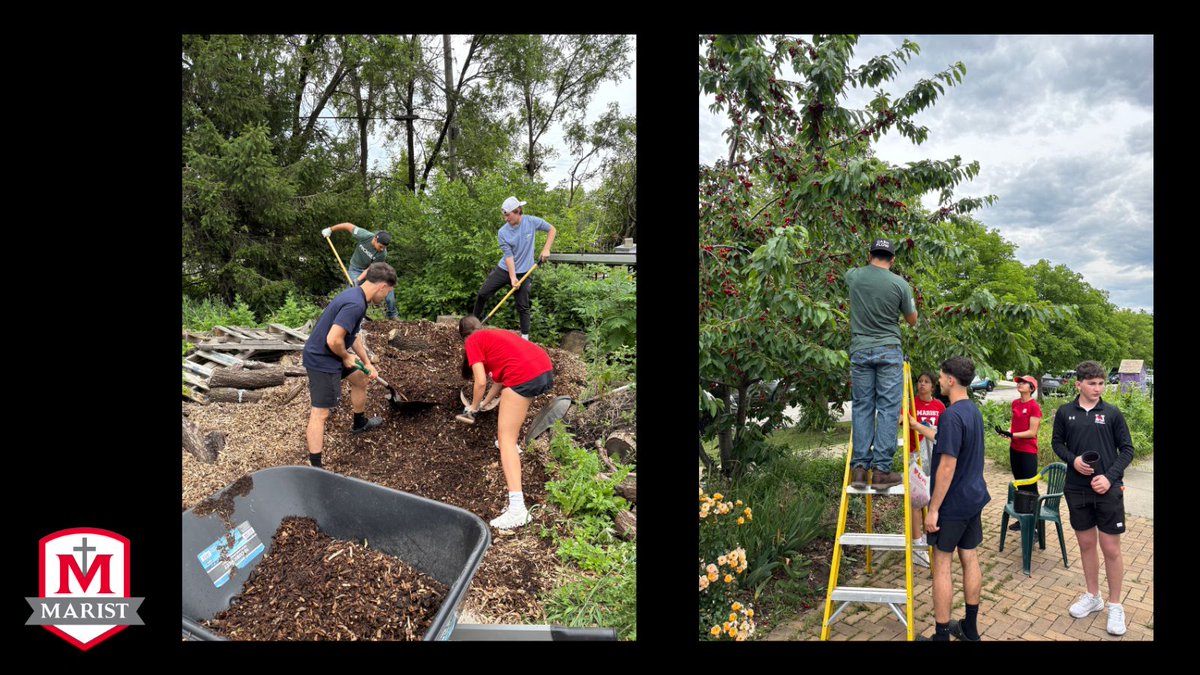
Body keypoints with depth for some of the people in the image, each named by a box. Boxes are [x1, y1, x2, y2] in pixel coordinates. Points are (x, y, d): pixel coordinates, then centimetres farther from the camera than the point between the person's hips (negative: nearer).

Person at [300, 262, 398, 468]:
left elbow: (353, 334, 17)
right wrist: (347, 357, -13)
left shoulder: (355, 295, 5)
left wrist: (367, 363, 18)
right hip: (322, 360, -10)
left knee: (361, 378, 28)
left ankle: (360, 423, 50)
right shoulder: (355, 304, -28)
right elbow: (333, 340, -33)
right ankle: (315, 467, -5)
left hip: (332, 356, 10)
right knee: (321, 412, -8)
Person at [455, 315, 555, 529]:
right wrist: (485, 402, 43)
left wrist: (473, 407, 17)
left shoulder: (473, 341, 11)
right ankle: (511, 445, 47)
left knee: (505, 438, -5)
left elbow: (481, 381, 2)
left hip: (524, 376, -8)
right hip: (546, 369, 8)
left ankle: (517, 508, -17)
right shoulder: (495, 334, 32)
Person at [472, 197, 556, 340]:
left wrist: (546, 249, -10)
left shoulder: (532, 222, -12)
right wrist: (513, 277, -24)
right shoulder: (502, 232, -11)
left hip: (524, 272, -2)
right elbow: (508, 255, -15)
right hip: (504, 269, 2)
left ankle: (525, 338, 6)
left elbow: (552, 229, 1)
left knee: (523, 306, -2)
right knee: (482, 294, 2)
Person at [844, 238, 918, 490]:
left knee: (861, 408, 6)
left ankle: (859, 468, 3)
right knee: (888, 409, -1)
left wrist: (868, 265, 48)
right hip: (888, 351, -2)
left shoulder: (854, 277, 2)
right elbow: (912, 320, 10)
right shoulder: (900, 284, -4)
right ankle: (882, 470, -4)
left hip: (859, 351, 3)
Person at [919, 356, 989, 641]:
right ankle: (970, 628, 24)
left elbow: (947, 465, -24)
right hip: (974, 498, 8)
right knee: (970, 558, 13)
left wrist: (933, 509, -19)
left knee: (942, 564, -1)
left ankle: (942, 634, 5)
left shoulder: (951, 415, -21)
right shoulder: (975, 411, 7)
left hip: (952, 503, -8)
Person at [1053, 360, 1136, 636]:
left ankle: (1115, 606, 17)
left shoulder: (1112, 413, -4)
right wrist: (1073, 459, -8)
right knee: (1086, 544, 14)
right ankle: (1092, 597, 30)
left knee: (1111, 548, 2)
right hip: (1077, 489, 2)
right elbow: (1057, 442, 12)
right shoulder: (1065, 412, 1)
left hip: (1107, 490, -2)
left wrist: (1109, 477, -13)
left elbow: (1127, 449, 0)